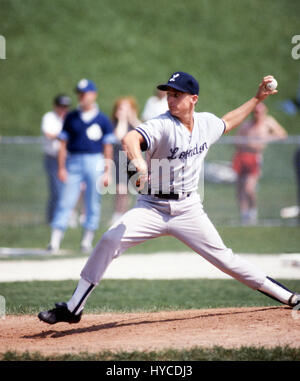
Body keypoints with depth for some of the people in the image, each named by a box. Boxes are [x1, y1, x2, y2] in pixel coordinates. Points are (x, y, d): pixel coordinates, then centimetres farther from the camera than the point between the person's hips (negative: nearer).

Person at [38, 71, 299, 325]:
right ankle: (73, 308, -14)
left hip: (188, 209, 3)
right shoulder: (162, 126, -16)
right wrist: (138, 160, -58)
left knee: (224, 258, 3)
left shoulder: (206, 123, 2)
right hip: (152, 207, -3)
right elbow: (130, 138, -36)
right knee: (110, 241, -21)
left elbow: (227, 123, 28)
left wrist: (257, 99, 24)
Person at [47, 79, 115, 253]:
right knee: (65, 201, -5)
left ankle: (87, 239, 10)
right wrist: (61, 168, 0)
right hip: (74, 162, 1)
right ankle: (55, 240, -8)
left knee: (93, 204, 2)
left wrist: (107, 171, -1)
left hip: (95, 162, -1)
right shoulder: (71, 118, 9)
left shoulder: (103, 119, 5)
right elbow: (63, 144, 9)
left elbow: (108, 147, 5)